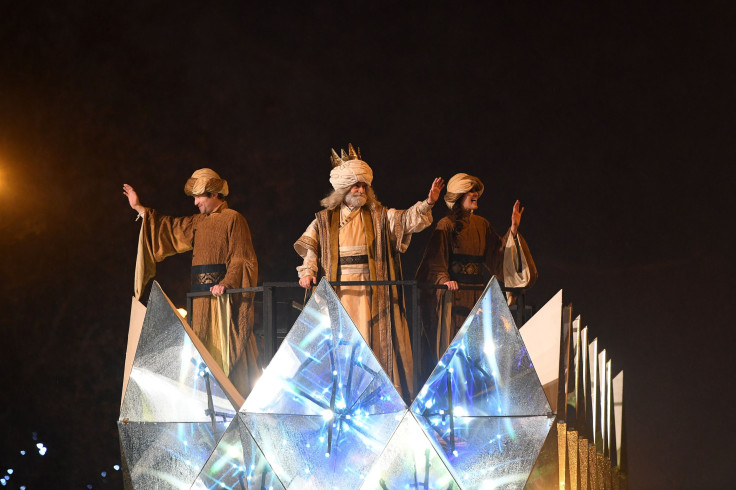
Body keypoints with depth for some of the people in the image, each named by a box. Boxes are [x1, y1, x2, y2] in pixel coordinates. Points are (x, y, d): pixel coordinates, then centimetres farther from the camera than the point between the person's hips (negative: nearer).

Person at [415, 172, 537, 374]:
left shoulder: (481, 225, 13)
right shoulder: (446, 225, -6)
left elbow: (498, 252, 12)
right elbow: (436, 262, -12)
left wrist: (513, 229, 4)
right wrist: (445, 280, -29)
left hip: (477, 295, 6)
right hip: (454, 295, -6)